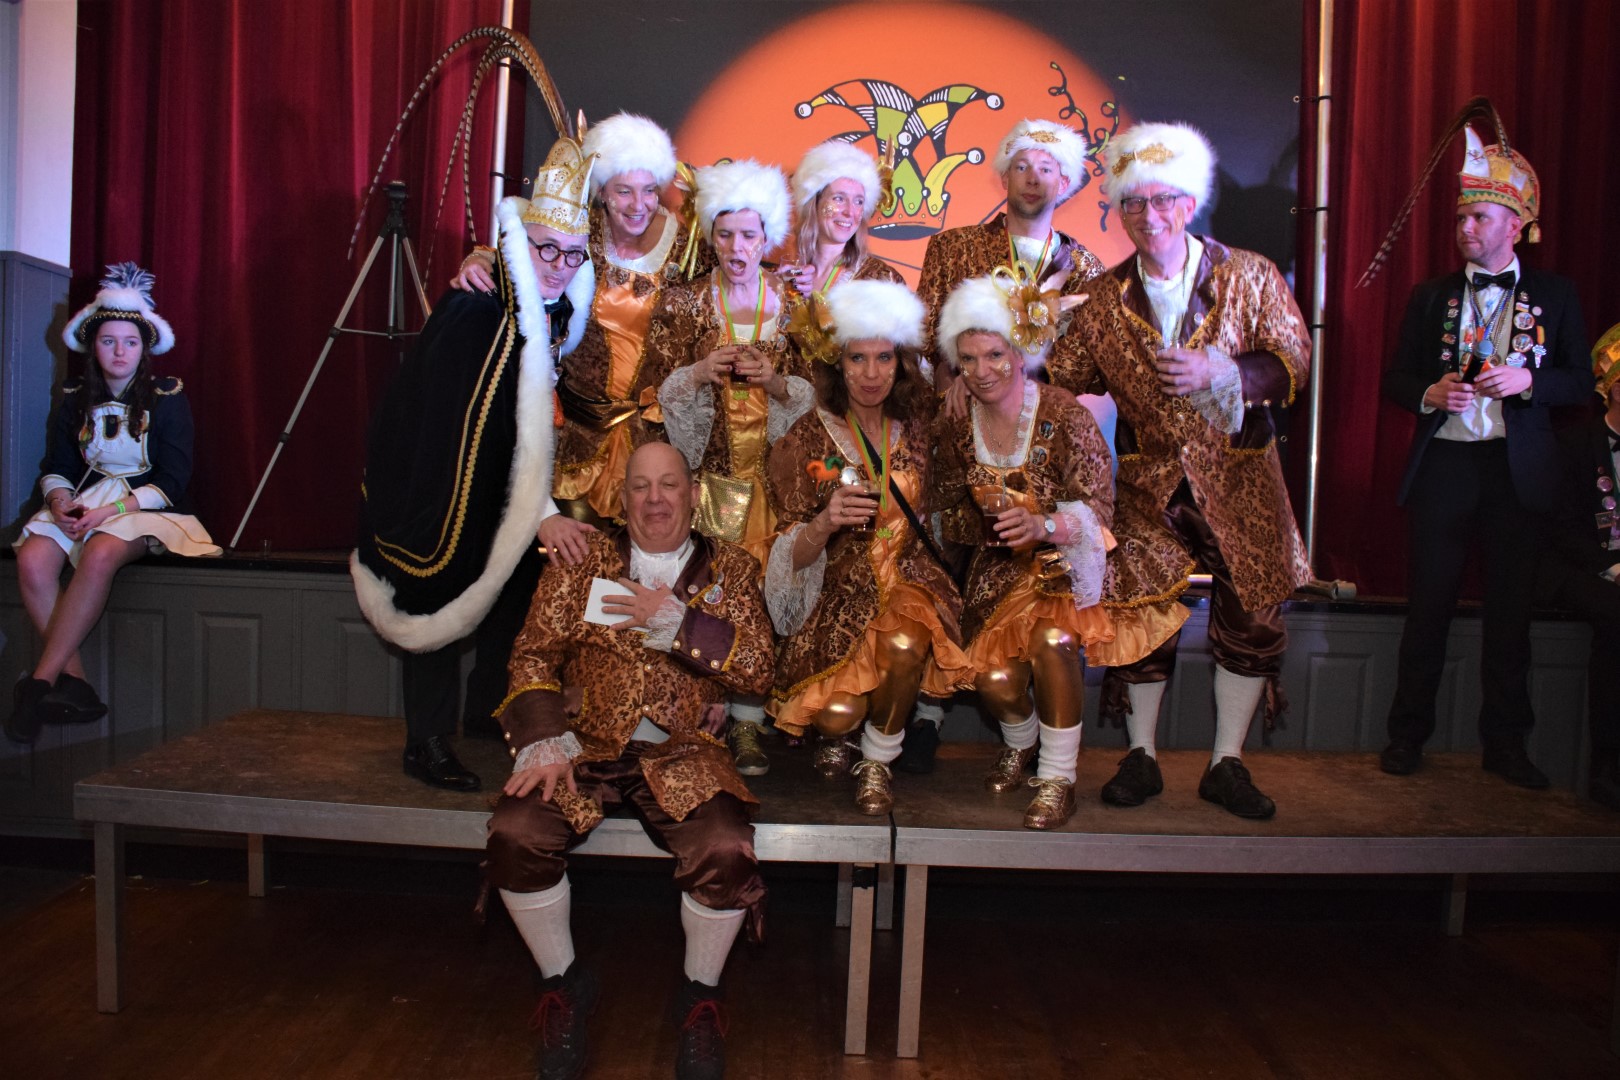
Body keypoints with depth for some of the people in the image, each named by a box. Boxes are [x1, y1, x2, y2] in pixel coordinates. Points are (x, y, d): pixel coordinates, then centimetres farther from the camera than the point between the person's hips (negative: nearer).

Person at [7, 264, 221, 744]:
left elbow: (173, 479, -7)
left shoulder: (167, 398, -2)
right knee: (32, 559, -27)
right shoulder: (75, 400, 12)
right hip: (85, 502, 4)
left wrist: (112, 510, -18)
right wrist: (61, 501, -11)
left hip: (148, 507, -4)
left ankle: (41, 682, -29)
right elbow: (56, 467, 13)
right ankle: (75, 686, -24)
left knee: (101, 554, -37)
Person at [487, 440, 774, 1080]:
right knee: (516, 833, -27)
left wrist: (677, 621, -10)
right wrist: (543, 741, -10)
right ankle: (564, 984, 3)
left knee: (726, 852, -28)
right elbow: (535, 654, 6)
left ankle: (700, 995, 4)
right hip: (586, 744, 1)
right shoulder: (582, 559, 10)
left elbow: (758, 670, 0)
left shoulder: (730, 569, 10)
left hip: (682, 751, -1)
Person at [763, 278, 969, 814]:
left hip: (905, 576, 2)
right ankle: (835, 734, 20)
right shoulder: (807, 439, -8)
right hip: (836, 591, -2)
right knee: (840, 712, -21)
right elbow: (793, 554, -9)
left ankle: (878, 761, -3)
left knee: (905, 643, -31)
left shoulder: (913, 430, 1)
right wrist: (825, 522, -29)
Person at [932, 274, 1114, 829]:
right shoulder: (957, 427, -1)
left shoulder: (1063, 414, -15)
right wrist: (988, 521, -7)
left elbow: (1098, 507, -19)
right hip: (999, 569, 3)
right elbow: (952, 509, 13)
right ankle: (1020, 743, 20)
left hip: (1065, 561, -3)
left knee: (1051, 638, -32)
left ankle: (1057, 779, -11)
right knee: (994, 677, -18)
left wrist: (1042, 525, -36)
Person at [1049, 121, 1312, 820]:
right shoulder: (1103, 299, 2)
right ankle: (1142, 757, 18)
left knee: (1251, 617, 3)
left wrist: (1216, 372, -22)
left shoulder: (1249, 277, -2)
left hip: (1240, 477, 0)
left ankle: (1227, 764, 18)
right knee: (1139, 612, 0)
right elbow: (1060, 378, 5)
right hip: (1149, 481, 1)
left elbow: (1292, 362, -7)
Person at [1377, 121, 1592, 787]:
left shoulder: (1554, 295, 8)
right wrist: (1431, 393, -12)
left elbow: (1579, 383, 6)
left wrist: (1527, 379, -13)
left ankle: (1505, 744, 16)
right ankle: (1407, 735, 13)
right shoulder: (1430, 297, 10)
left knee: (1510, 610, 5)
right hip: (1442, 464, 0)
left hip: (1516, 470, 0)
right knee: (1428, 605, 3)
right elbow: (1395, 380, 9)